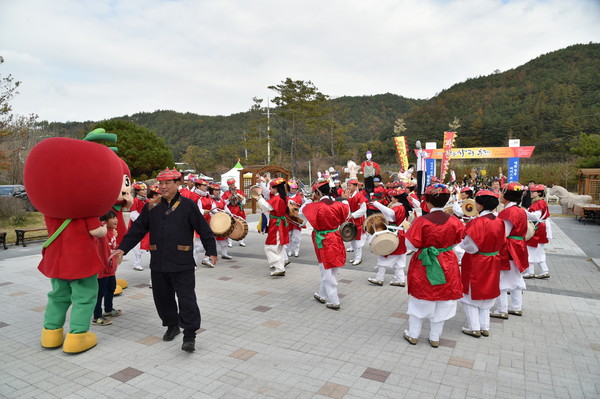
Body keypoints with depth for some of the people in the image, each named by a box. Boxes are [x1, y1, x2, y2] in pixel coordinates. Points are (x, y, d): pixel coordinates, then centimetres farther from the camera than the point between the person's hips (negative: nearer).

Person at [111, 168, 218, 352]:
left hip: (182, 264, -4)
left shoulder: (188, 205, -4)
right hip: (158, 263, 5)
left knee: (186, 299, -3)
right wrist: (123, 248, 0)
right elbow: (137, 229, 9)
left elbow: (204, 229, -2)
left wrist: (211, 251, -3)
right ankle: (172, 325, 35)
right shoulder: (151, 207, 7)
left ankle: (189, 335, 7)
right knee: (162, 297, 15)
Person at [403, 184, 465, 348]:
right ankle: (435, 337, 27)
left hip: (424, 266, -2)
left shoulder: (421, 221, -19)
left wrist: (409, 230, 1)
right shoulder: (454, 221, -10)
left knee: (419, 300, 14)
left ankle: (413, 335, 26)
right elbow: (458, 240, 6)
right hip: (447, 266, 2)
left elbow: (410, 245, -16)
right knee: (443, 302, 16)